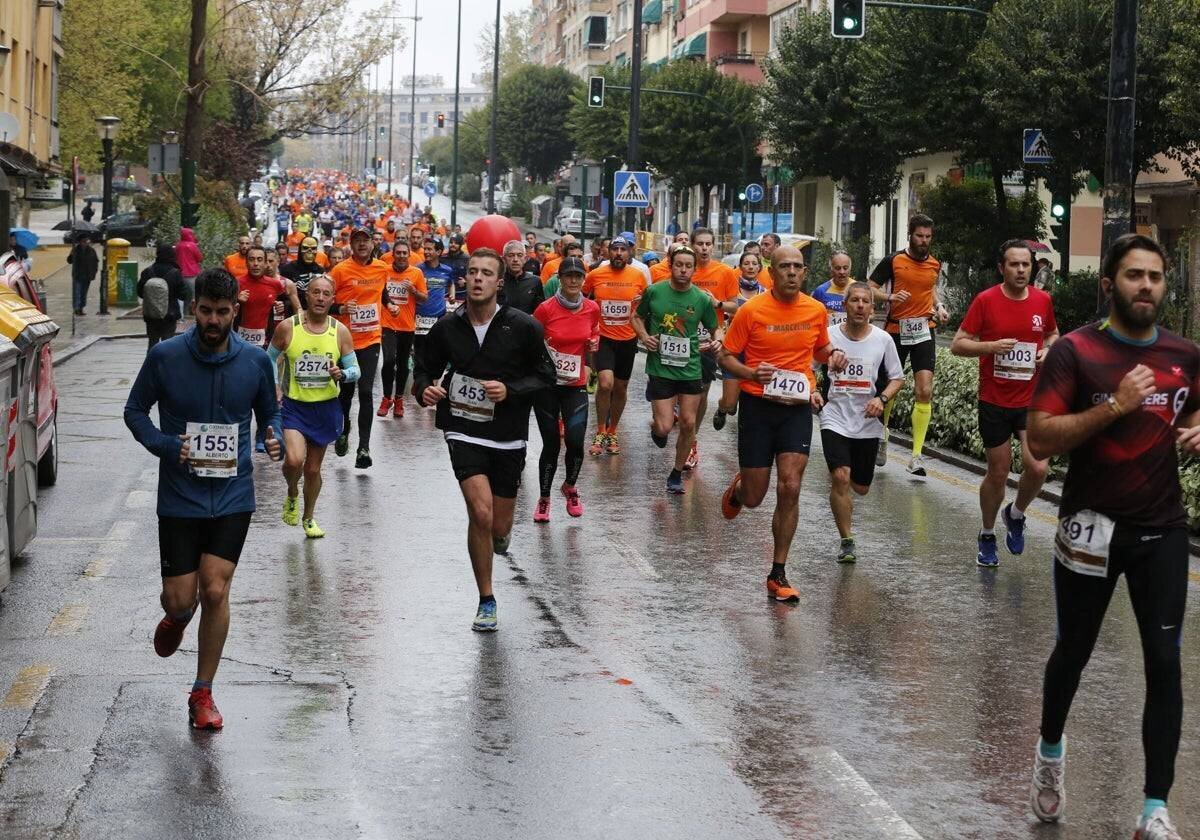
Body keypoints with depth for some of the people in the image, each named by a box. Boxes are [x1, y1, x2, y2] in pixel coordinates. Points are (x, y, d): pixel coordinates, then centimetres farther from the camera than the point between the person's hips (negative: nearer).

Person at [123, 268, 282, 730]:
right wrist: (163, 445, -14)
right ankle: (175, 619, 41)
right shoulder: (165, 356, -7)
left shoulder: (256, 361, -2)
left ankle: (202, 694, 9)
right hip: (179, 497, 0)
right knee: (179, 600, 0)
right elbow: (135, 409, 4)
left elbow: (270, 411, 13)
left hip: (233, 497, 0)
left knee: (215, 590, -8)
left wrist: (275, 439, -9)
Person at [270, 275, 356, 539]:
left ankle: (308, 517, 37)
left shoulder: (340, 331, -4)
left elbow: (355, 370, 2)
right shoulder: (287, 327, -8)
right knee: (294, 460, -22)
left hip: (326, 407, 2)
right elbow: (270, 359, 7)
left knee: (313, 469, 13)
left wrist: (342, 374, -21)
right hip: (293, 406, -2)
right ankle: (292, 494, 13)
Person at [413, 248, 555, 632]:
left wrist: (510, 390, -18)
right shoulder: (447, 328, -2)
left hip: (508, 436, 1)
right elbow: (425, 368, 12)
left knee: (498, 529, 7)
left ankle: (497, 538, 49)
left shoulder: (523, 327, -8)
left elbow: (545, 375, -1)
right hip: (464, 432, 0)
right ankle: (486, 601, -1)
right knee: (481, 513, -18)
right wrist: (425, 389, -11)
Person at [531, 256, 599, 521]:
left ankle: (570, 487, 16)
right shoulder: (546, 308, -10)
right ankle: (544, 499, 21)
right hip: (546, 383, -2)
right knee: (551, 444, 0)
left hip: (576, 385, 2)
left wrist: (593, 345, -4)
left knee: (575, 440, -14)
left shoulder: (592, 309, 0)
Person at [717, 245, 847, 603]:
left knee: (790, 488, -9)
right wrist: (751, 373, -21)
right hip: (758, 406, -2)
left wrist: (833, 356, -2)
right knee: (754, 498, 3)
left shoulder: (816, 310, 2)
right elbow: (726, 356, -2)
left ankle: (778, 574, 2)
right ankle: (737, 488, 44)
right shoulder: (752, 310, -8)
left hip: (798, 408, 2)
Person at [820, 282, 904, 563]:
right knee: (840, 478, -19)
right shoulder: (828, 335, -5)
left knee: (861, 487, 12)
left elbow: (897, 378, 7)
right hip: (835, 420, -2)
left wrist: (882, 399, -11)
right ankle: (846, 541, -6)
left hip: (868, 423, 2)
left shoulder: (883, 339, -1)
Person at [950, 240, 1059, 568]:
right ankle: (987, 537, 29)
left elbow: (1053, 334, 21)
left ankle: (1016, 515, 18)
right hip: (994, 402, -2)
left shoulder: (1043, 300, 2)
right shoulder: (986, 300, -7)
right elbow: (958, 344, -6)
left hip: (1032, 401, 2)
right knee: (998, 473, 6)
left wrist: (1047, 350, -1)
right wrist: (993, 346, -22)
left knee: (1038, 468, -14)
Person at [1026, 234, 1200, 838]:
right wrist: (1113, 407, -26)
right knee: (1072, 651, 14)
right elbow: (1038, 440, -18)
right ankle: (1050, 752, 42)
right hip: (1091, 530, -2)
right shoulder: (1075, 351, -11)